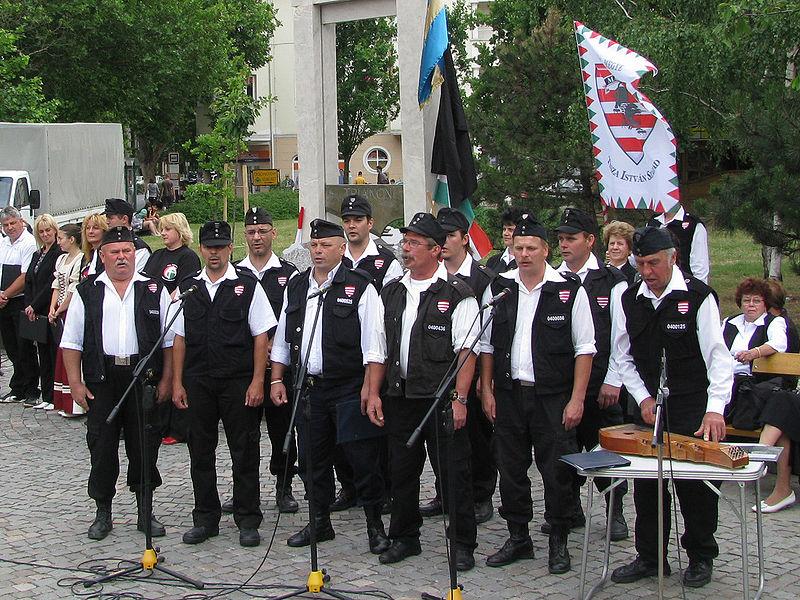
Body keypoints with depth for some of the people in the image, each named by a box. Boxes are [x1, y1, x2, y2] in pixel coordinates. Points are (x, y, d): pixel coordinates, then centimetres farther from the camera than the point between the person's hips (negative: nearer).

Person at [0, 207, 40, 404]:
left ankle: (31, 390, 4)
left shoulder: (29, 243, -11)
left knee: (25, 348, -4)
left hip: (21, 302, -7)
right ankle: (17, 390, 20)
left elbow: (26, 277, -15)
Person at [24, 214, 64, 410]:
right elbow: (29, 282, 15)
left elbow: (52, 284, -14)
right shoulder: (37, 255, 18)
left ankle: (55, 398, -1)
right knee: (43, 354, 10)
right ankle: (46, 397, 16)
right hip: (36, 312, 8)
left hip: (51, 311, -8)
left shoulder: (59, 253, -9)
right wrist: (29, 306, 1)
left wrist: (35, 306, -12)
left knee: (54, 353, -5)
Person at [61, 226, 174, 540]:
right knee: (101, 447, 4)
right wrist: (75, 383, -1)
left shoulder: (154, 290, 6)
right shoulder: (87, 292, 6)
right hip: (102, 381, 0)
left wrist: (166, 380, -2)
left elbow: (170, 339, 6)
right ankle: (103, 513, 15)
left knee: (145, 446, 4)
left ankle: (145, 512, 16)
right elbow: (72, 341, 6)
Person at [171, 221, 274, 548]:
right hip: (197, 382, 3)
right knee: (200, 451, 9)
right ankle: (205, 518, 20)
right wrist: (177, 382, 6)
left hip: (239, 382, -3)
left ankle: (248, 521, 11)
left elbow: (261, 336, -2)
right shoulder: (187, 288, 9)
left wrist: (257, 382, -8)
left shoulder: (247, 285, -1)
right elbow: (179, 337, 12)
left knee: (244, 452, 2)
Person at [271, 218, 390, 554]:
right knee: (313, 460, 12)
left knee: (362, 457, -3)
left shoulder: (360, 287, -5)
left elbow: (373, 343, -9)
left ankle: (375, 525, 9)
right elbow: (282, 338, 18)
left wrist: (371, 387, -16)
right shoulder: (296, 287, 13)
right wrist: (276, 380, 12)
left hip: (350, 389, -5)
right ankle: (319, 523, 25)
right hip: (307, 388, 5)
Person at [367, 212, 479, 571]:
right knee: (401, 470, 13)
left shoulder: (456, 294, -6)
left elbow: (465, 351, -10)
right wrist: (375, 393, 9)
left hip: (441, 399, -6)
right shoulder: (391, 293, 12)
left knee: (453, 472, -1)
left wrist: (459, 399, -16)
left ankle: (462, 545, 10)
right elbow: (381, 349, 16)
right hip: (399, 396, 6)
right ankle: (404, 538, 27)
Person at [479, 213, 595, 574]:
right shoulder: (498, 288, 5)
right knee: (511, 469, 10)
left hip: (553, 397, -3)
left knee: (557, 472, 1)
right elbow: (486, 345, 11)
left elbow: (584, 349, -4)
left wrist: (576, 399, -8)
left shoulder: (570, 290, -5)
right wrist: (486, 391, 6)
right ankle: (518, 538, 23)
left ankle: (558, 542, 15)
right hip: (508, 395, 3)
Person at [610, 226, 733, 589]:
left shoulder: (698, 296, -10)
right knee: (646, 484, 7)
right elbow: (624, 358, 12)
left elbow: (718, 356, -14)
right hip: (648, 407, 4)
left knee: (695, 484, 1)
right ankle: (649, 558, 19)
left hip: (693, 409, -4)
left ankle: (701, 558, 18)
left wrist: (715, 408, -24)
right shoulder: (630, 300, 5)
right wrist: (643, 398, -1)